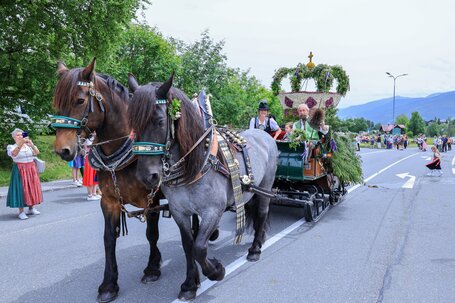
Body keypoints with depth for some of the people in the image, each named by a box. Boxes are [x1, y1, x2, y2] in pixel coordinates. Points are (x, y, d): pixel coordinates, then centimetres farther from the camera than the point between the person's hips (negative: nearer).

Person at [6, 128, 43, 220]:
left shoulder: (29, 145, 7)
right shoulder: (12, 147, -1)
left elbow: (37, 152, -12)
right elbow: (14, 154, -24)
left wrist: (32, 145, -32)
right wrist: (20, 144, -40)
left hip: (31, 169, 3)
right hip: (20, 170, -3)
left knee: (32, 187, 6)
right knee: (21, 189, -6)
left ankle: (31, 208, 19)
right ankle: (21, 212, -3)